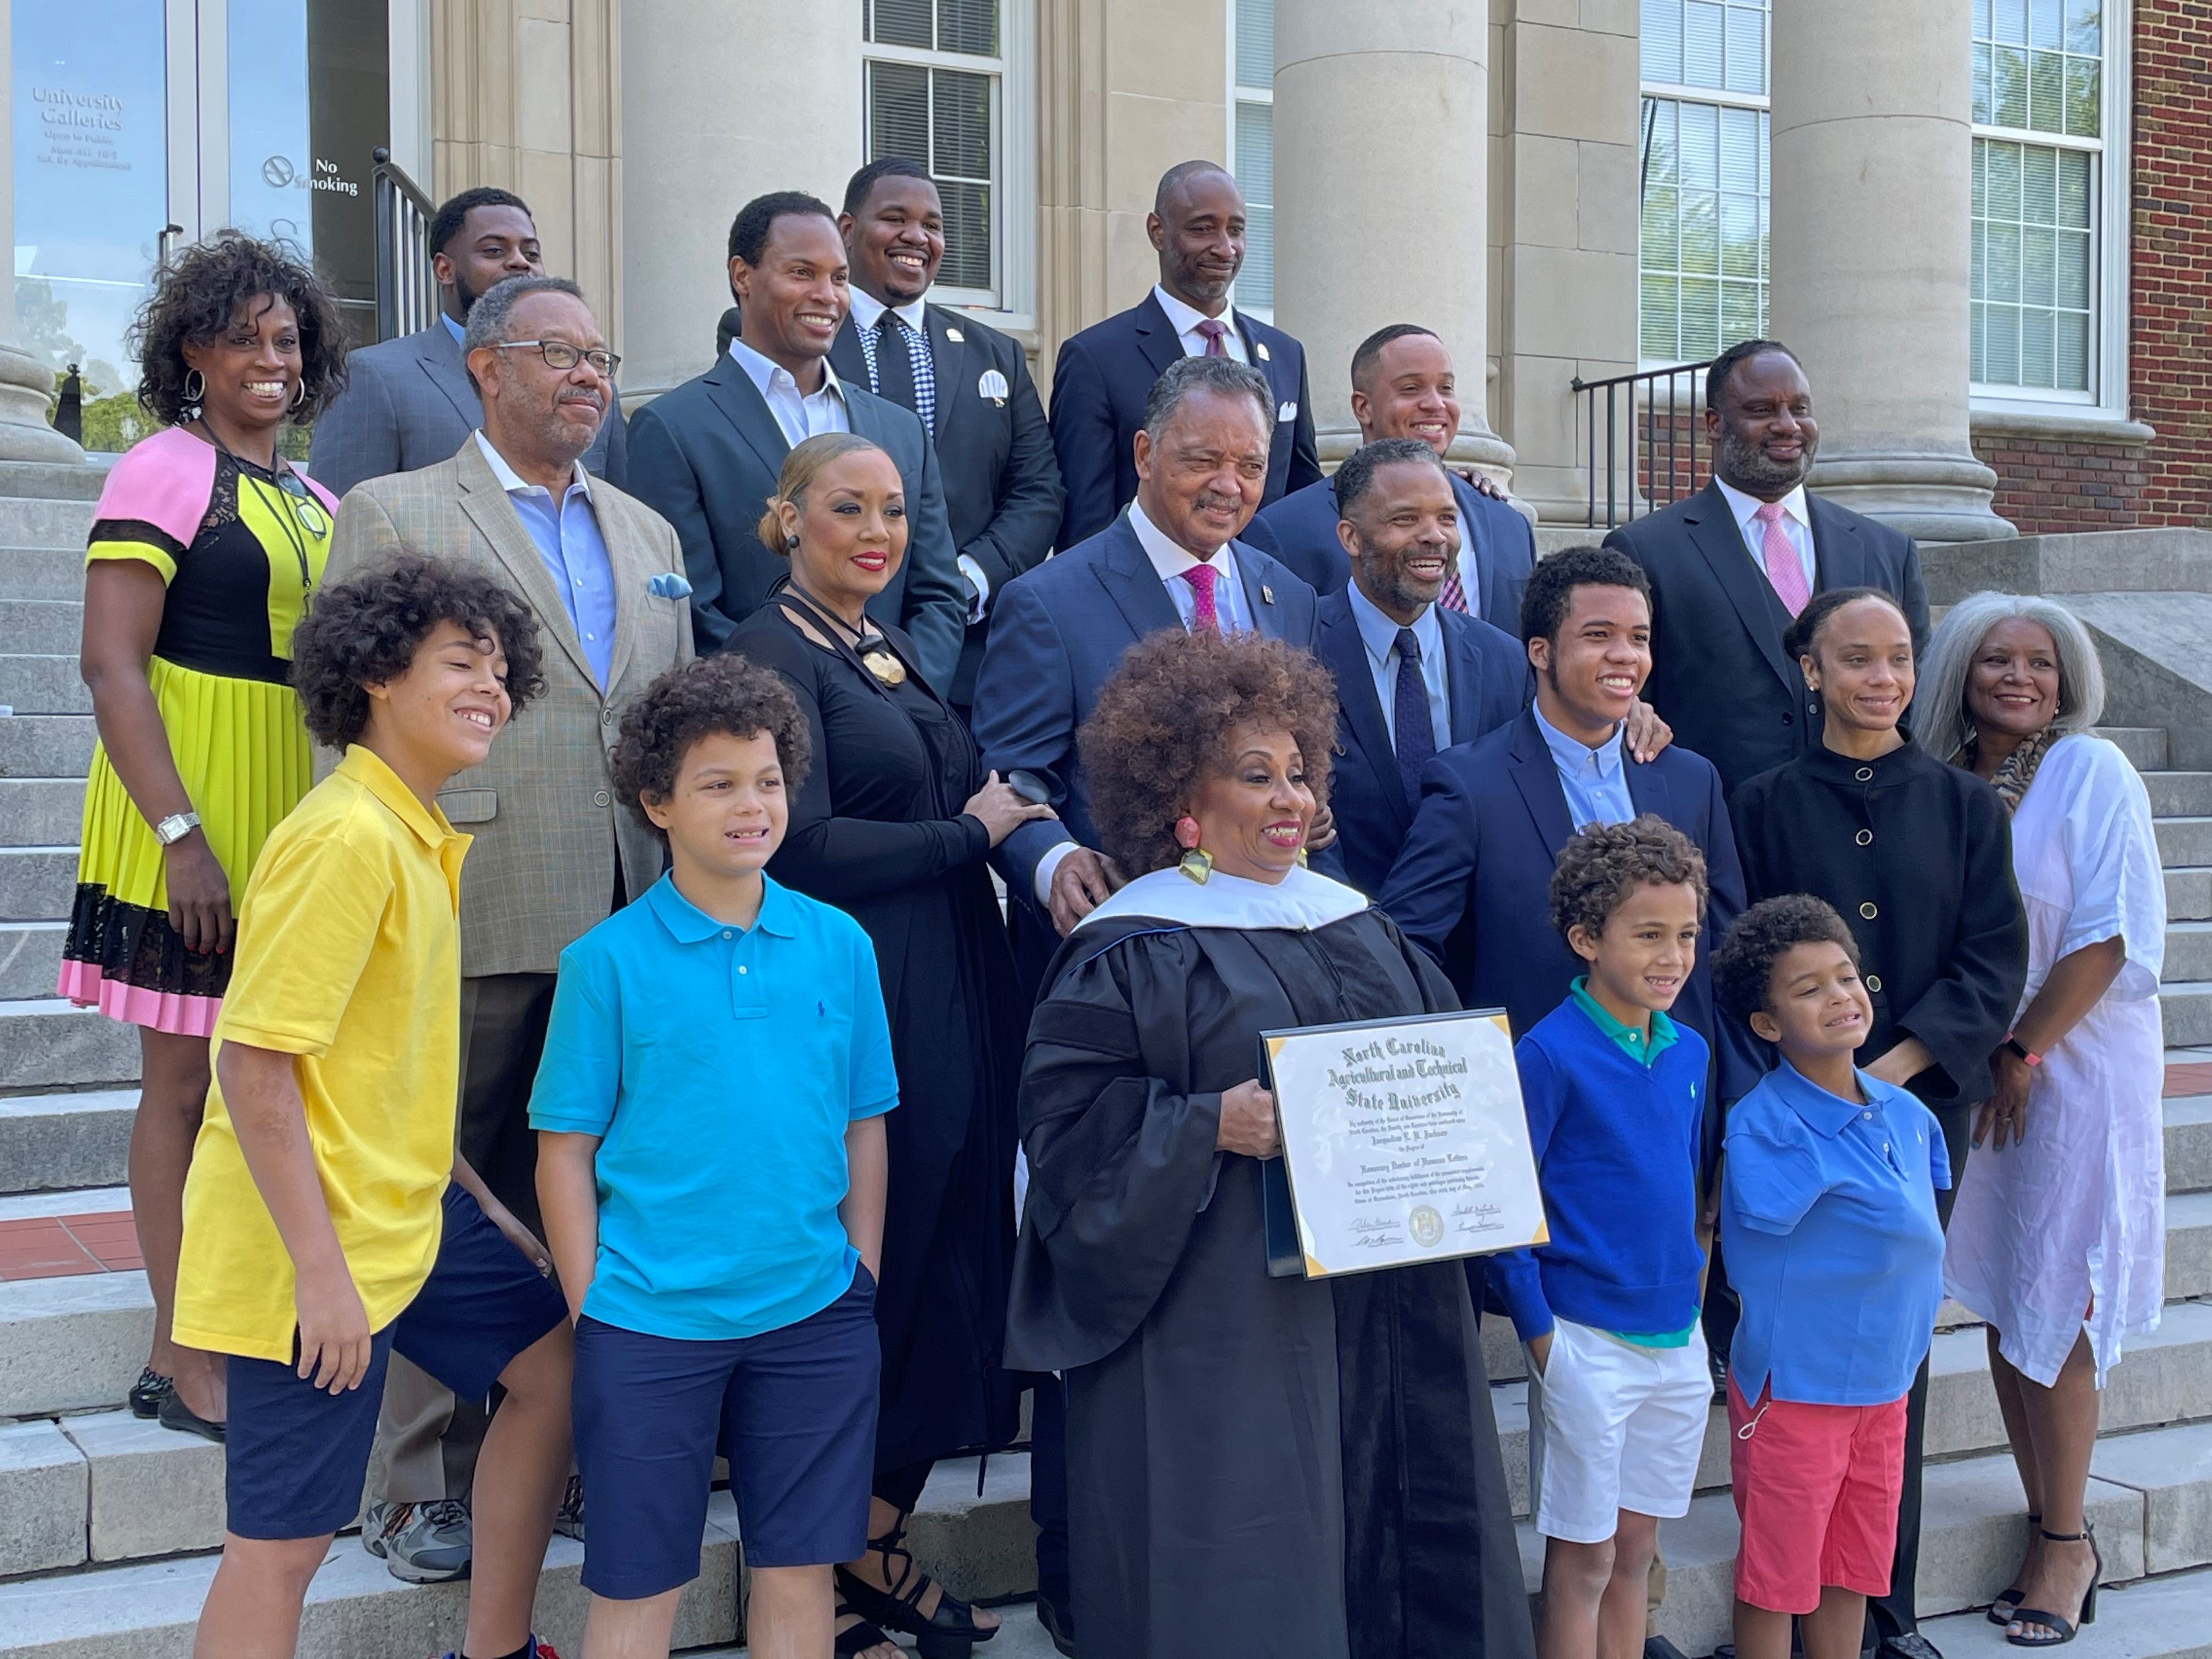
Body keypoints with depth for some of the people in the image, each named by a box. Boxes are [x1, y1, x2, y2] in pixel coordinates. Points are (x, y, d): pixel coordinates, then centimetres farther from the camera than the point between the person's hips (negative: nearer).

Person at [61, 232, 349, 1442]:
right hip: (192, 817, -7)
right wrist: (180, 833, -19)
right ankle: (180, 1360, 12)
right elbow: (111, 665, -14)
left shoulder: (312, 501, 14)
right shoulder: (164, 471, -8)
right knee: (186, 1079, 1)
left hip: (292, 818, 7)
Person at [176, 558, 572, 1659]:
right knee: (284, 1539, -1)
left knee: (553, 1361, 19)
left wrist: (477, 1197, 18)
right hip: (315, 1246, -10)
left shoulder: (422, 837, 9)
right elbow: (255, 1063, -24)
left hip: (407, 1209, 10)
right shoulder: (346, 836, -20)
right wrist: (320, 1272, -24)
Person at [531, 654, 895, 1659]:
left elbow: (863, 1129, 8)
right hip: (650, 1321, -2)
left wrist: (862, 1282, 4)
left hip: (814, 1316, 3)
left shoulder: (838, 945, 3)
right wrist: (593, 1311, -7)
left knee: (800, 1570, 12)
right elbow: (566, 1151, -3)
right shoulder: (608, 960, -5)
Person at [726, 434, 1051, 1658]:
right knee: (856, 1272, 1)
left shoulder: (895, 657, 16)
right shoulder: (772, 653, -9)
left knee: (950, 1270, 10)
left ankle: (874, 1542, 24)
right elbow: (804, 849, -17)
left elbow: (982, 797, 18)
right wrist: (969, 834, -8)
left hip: (952, 1007, 8)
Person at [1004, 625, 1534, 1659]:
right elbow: (1067, 1120, -12)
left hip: (1380, 1300, 6)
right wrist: (1210, 1126, -24)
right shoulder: (1134, 950, -6)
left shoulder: (1353, 923, 13)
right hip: (1219, 1331, -6)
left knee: (1386, 1543, 12)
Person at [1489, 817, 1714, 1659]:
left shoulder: (1688, 1052, 6)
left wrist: (1687, 1286, 13)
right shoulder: (1549, 1054, -14)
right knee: (1583, 1557, 5)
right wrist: (1538, 1329, -13)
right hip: (1585, 1341, -6)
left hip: (1677, 1338, 6)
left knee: (1636, 1547, 16)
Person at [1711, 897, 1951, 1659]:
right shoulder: (1763, 1123, -18)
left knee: (1854, 1574, 17)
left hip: (1885, 1385, 6)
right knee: (1776, 1580, 6)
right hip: (1795, 1388, -6)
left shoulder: (1906, 1113, 2)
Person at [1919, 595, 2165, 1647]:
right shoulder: (1946, 783, 6)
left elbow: (2110, 935, -14)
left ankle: (2066, 1541, 12)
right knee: (2001, 1308, 7)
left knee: (2052, 1315, -1)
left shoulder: (2093, 773, -9)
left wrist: (2024, 1053, -14)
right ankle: (2046, 1524, 19)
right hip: (1977, 1074, 5)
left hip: (2075, 1070, -5)